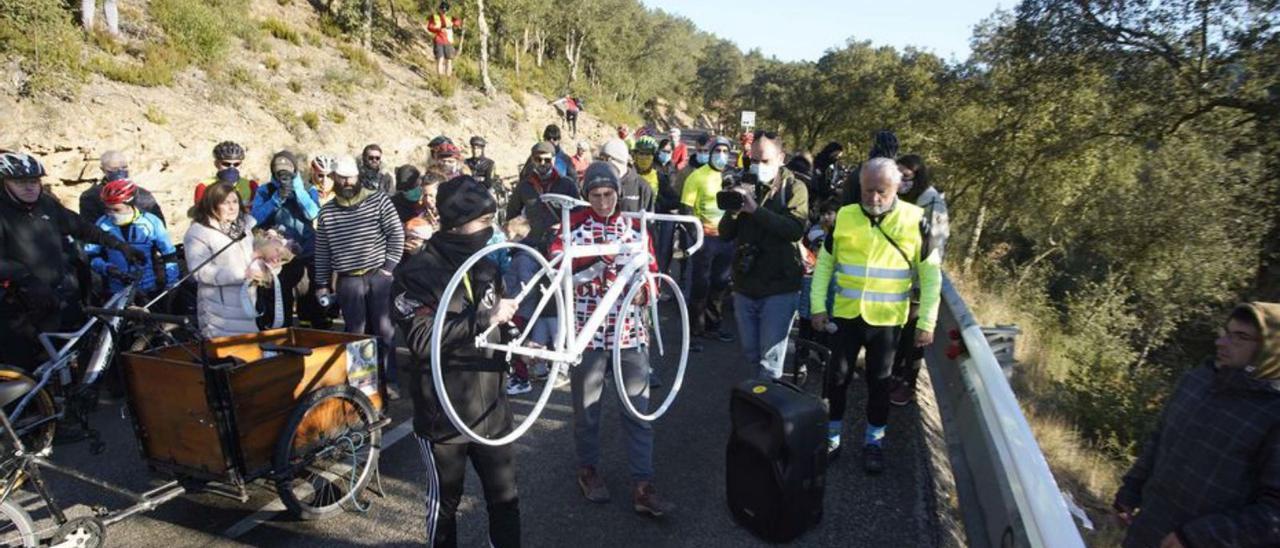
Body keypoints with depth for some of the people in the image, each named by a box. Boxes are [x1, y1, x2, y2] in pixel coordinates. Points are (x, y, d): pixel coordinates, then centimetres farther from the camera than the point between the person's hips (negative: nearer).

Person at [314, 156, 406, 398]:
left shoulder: (379, 200, -1)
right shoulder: (326, 212, 7)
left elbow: (397, 234, -2)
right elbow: (322, 251, 11)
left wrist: (389, 266, -7)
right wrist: (322, 284, 8)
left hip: (379, 276, -2)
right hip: (348, 281, 2)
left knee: (385, 331, 2)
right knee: (356, 333, 5)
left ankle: (389, 381, 13)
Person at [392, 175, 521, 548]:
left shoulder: (487, 264, 6)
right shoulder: (418, 273, -13)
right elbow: (422, 340, -26)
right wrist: (484, 317, -27)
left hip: (491, 407, 5)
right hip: (443, 413, -5)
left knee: (505, 499, 12)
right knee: (445, 502, 14)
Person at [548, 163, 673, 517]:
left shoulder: (636, 227, 6)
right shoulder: (575, 224, -1)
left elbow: (650, 274, 6)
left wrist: (645, 288, -17)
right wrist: (597, 259, -28)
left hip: (629, 331, 2)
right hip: (587, 332, -1)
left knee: (639, 409, 2)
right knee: (586, 408, 12)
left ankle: (642, 486, 11)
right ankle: (588, 469, 34)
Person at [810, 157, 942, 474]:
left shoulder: (915, 220, -8)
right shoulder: (844, 217, -3)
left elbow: (931, 274, -3)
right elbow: (824, 263, 4)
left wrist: (927, 321, -7)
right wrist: (817, 306, -3)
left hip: (887, 318, -1)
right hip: (846, 314, 1)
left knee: (880, 381, 11)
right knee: (838, 376, 8)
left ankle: (874, 442, 29)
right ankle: (831, 437, 27)